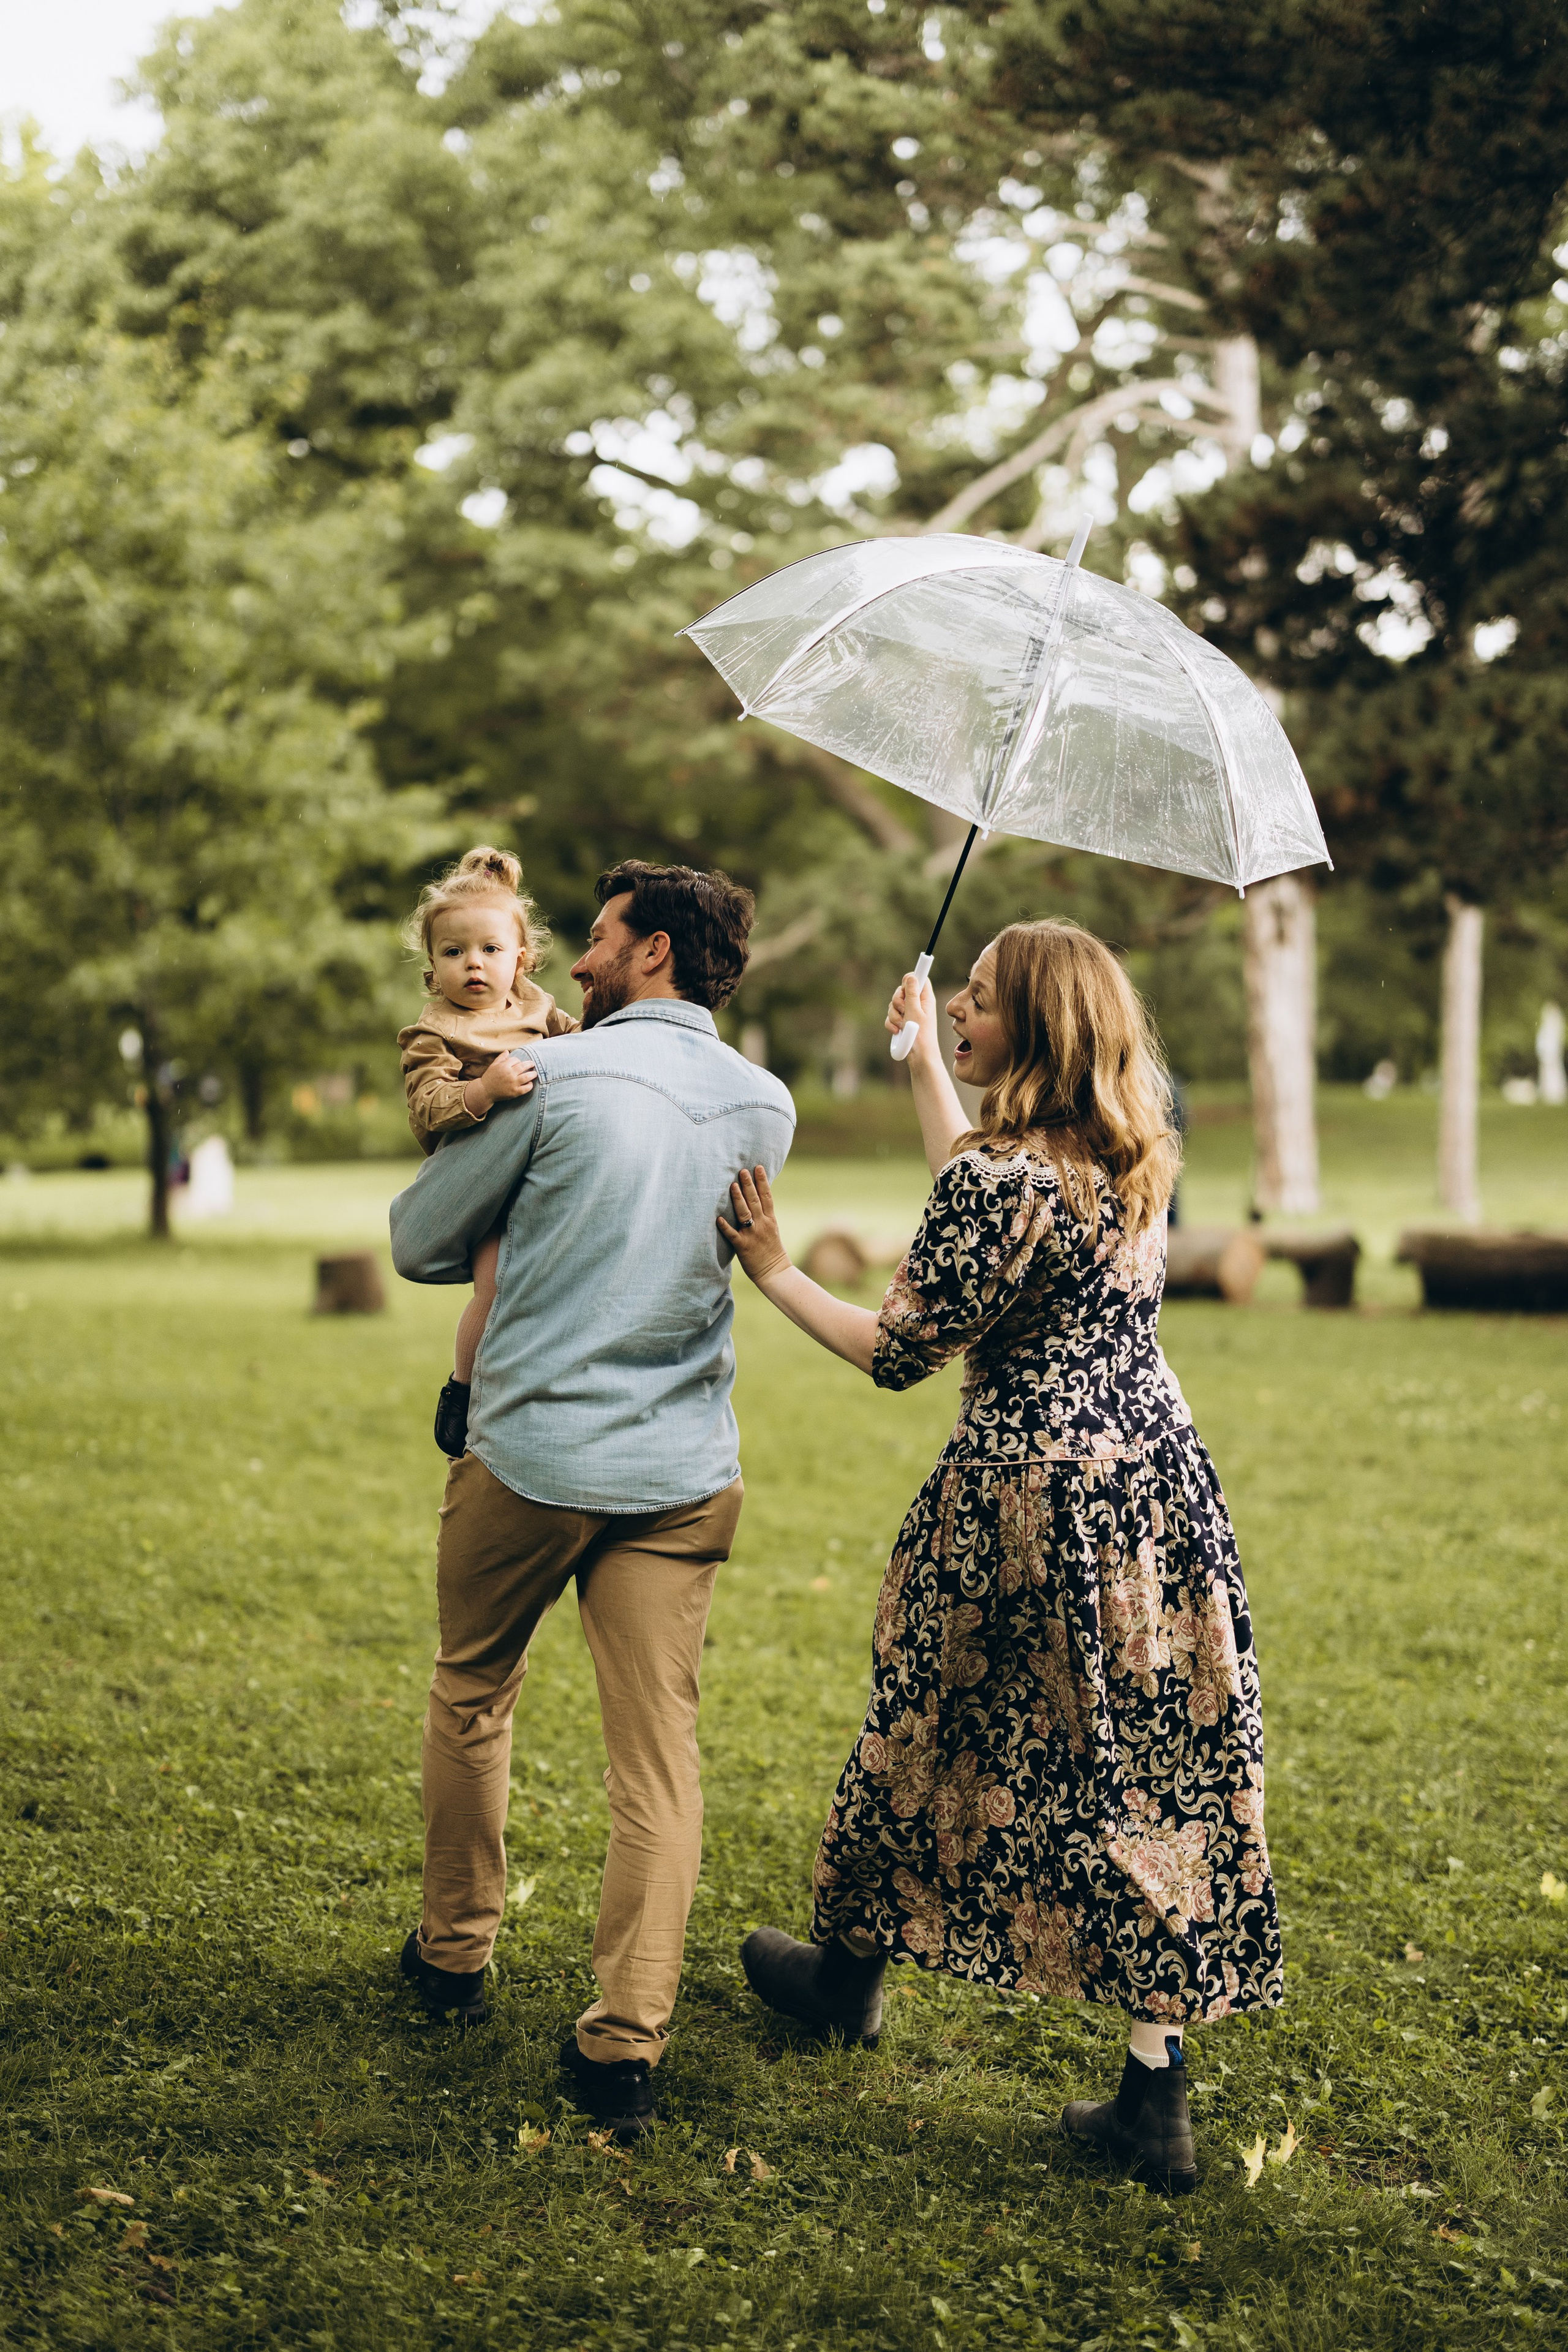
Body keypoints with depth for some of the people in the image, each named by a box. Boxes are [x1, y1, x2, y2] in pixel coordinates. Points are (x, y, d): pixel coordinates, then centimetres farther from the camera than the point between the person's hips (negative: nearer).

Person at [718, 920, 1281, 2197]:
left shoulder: (997, 1177, -17)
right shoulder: (1138, 1162, 7)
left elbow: (900, 1352, -13)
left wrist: (775, 1271, 0)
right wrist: (923, 1058, 33)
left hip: (1031, 1494, -6)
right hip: (1158, 1478, 7)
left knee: (938, 1738, 15)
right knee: (1156, 1776, 6)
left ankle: (851, 1972, 38)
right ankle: (1158, 2097, 8)